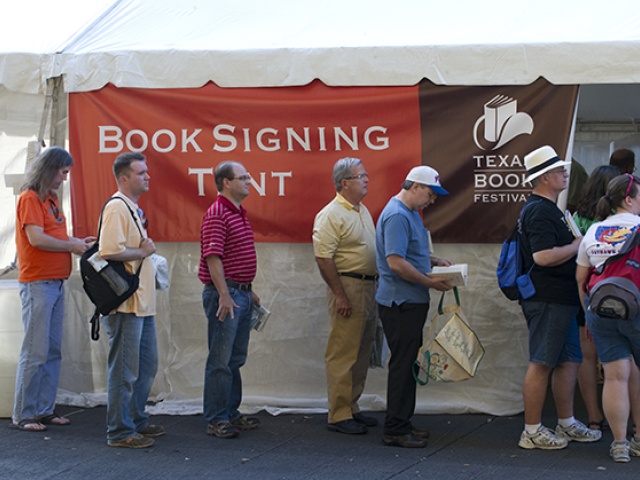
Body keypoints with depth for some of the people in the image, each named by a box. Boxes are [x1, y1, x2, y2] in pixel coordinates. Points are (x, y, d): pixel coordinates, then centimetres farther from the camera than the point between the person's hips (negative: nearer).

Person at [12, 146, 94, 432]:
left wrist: (78, 241, 4)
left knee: (53, 352, 10)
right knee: (35, 352, -7)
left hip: (56, 284, 9)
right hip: (37, 283, -9)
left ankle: (44, 410, 16)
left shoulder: (51, 199, 18)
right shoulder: (30, 198, -10)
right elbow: (36, 239, -18)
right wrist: (71, 246, -9)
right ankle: (22, 415, -1)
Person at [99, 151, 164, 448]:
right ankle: (120, 432, 1)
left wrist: (146, 248, 11)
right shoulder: (116, 208, -15)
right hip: (126, 304, -10)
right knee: (125, 370, -5)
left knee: (147, 366, 17)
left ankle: (137, 421, 28)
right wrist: (143, 252, -14)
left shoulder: (133, 209, 18)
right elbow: (109, 251, -27)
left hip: (142, 303, 10)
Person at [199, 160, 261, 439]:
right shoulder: (217, 213, -14)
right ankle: (216, 420, 0)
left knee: (236, 359, 14)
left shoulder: (239, 213, 16)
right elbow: (213, 257, -20)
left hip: (241, 293, 10)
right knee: (221, 360, -5)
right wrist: (224, 295, -24)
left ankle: (231, 413, 22)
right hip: (225, 294, -10)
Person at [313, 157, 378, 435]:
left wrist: (376, 287, 19)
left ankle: (352, 408, 22)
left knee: (362, 353, 13)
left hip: (369, 287, 9)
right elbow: (323, 258, -18)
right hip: (347, 287, -9)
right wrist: (339, 295, -21)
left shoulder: (362, 211, 16)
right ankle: (339, 415, -3)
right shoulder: (331, 215, -13)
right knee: (343, 354, -6)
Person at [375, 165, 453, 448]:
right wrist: (431, 282, -19)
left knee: (407, 362, 14)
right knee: (402, 364, -6)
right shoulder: (397, 215, -18)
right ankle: (395, 430, -1)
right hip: (401, 303, -11)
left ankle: (402, 423, 22)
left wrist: (435, 262, 14)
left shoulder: (410, 213, 16)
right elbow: (395, 262, -25)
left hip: (412, 301, 11)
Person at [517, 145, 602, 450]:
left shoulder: (548, 209, 19)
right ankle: (532, 431, 0)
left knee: (569, 359, 14)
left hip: (561, 298, 11)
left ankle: (567, 424, 23)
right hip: (547, 299, -11)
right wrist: (578, 245, -15)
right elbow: (543, 256, -27)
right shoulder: (540, 211, -17)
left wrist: (575, 240, 16)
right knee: (541, 364, -5)